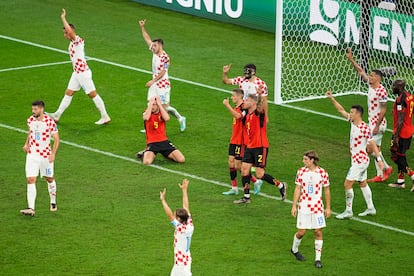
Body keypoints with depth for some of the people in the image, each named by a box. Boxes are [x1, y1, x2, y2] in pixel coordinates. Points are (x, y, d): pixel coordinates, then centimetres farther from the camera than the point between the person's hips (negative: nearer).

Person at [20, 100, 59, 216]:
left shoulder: (50, 122, -14)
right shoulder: (30, 120, 0)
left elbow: (56, 139, -9)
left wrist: (53, 153, -19)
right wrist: (26, 143, 6)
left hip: (46, 155, -3)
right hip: (32, 155, 3)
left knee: (50, 179, 16)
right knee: (30, 180, -10)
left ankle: (53, 202, 39)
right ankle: (31, 208, -15)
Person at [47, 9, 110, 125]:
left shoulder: (78, 41, -18)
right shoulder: (72, 42, 11)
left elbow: (70, 31, -36)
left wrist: (63, 18, -28)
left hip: (83, 73, -9)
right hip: (76, 73, 9)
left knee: (93, 94, -2)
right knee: (68, 93, 12)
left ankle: (105, 117, 5)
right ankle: (57, 115, 17)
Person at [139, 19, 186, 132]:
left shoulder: (165, 58, -19)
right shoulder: (155, 53, 4)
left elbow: (162, 72, -21)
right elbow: (147, 39, 13)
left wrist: (152, 81, -24)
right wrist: (142, 27, 7)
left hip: (163, 84, -8)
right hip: (154, 84, 8)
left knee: (165, 106, -2)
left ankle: (180, 118, 18)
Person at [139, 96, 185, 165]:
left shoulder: (162, 113, 5)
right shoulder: (147, 113, 1)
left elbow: (167, 118, -21)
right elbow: (146, 118, -26)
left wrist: (159, 104, -17)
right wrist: (150, 104, -19)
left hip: (164, 141, 2)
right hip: (152, 143, -2)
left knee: (181, 159, -12)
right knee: (147, 162, -31)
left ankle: (166, 154, 19)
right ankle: (145, 153, 8)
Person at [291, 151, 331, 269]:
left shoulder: (322, 173, -4)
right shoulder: (301, 172, 0)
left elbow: (326, 190, 5)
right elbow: (298, 189, 6)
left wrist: (328, 208, 5)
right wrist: (294, 206, 3)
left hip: (318, 207, 0)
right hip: (304, 207, 1)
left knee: (318, 232, -1)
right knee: (301, 232, 1)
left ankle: (318, 259, 6)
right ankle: (294, 249, 30)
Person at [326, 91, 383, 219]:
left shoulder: (364, 128, -21)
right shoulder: (353, 122, 3)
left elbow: (373, 144, -21)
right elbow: (341, 110, 12)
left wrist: (379, 159, -25)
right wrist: (332, 99, 7)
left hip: (360, 160, -9)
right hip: (358, 160, 9)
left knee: (347, 184, -8)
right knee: (363, 183, 16)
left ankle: (348, 211, -3)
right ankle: (370, 208, 25)